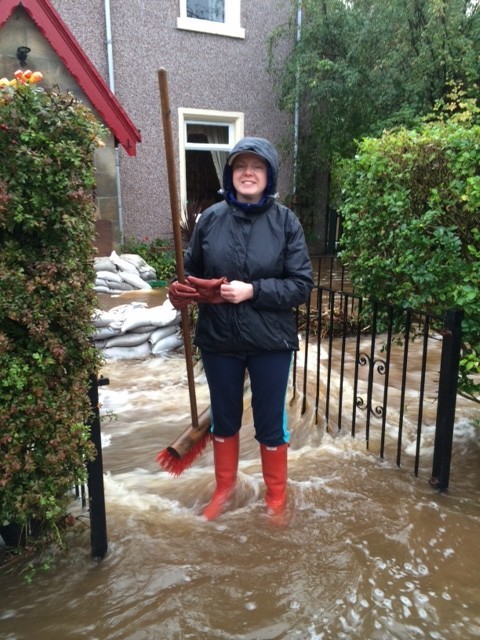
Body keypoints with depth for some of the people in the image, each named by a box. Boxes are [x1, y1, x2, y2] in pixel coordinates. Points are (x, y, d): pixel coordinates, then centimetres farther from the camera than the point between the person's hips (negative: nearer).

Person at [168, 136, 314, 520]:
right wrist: (184, 293, -14)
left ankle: (277, 495, 36)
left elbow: (302, 285, -9)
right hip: (219, 340, 2)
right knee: (224, 419, 19)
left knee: (271, 423, 13)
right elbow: (192, 272, 8)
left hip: (271, 341, -2)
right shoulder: (211, 218, -2)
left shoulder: (285, 222, -7)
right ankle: (224, 487, 43)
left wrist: (253, 291, -21)